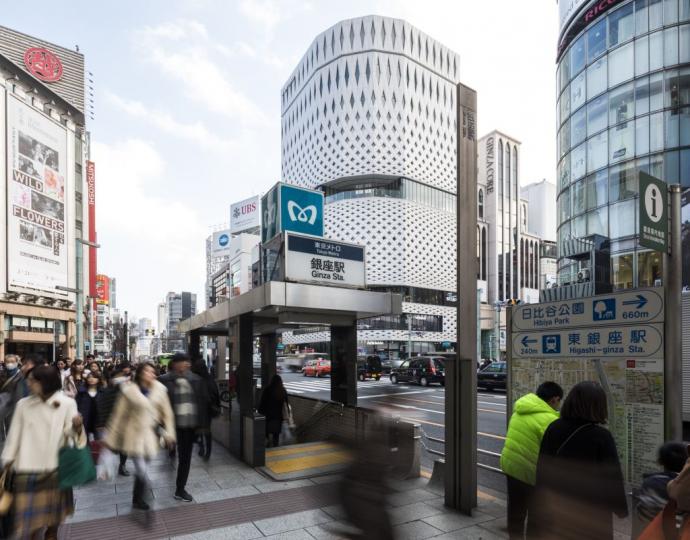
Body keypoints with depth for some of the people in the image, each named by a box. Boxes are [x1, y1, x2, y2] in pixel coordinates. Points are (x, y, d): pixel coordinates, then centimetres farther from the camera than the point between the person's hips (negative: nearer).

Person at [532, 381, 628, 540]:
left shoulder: (553, 429, -6)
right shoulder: (601, 436, -19)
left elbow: (542, 470, 1)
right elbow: (612, 477, -12)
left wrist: (542, 504, 13)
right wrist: (621, 508, 4)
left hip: (558, 505, 4)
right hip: (592, 510, -4)